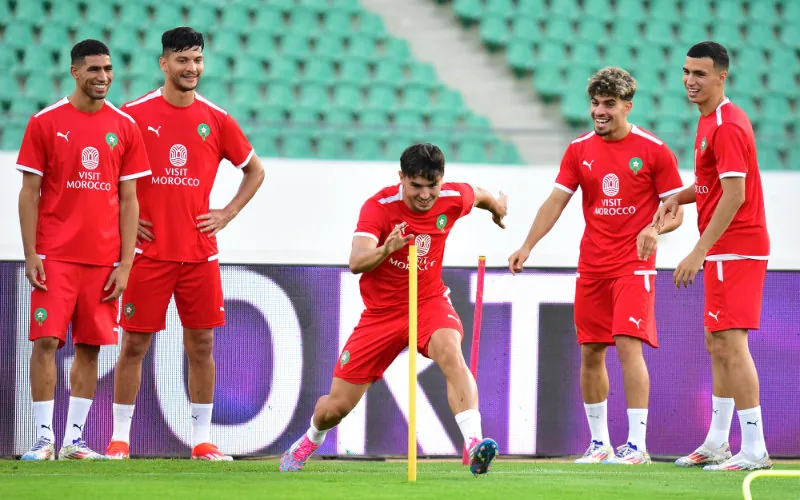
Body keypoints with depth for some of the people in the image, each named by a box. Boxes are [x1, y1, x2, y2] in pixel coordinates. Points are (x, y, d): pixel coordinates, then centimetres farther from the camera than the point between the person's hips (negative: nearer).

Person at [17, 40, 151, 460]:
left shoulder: (124, 127, 7)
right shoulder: (45, 123, 0)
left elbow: (128, 200, 8)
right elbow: (29, 193, 1)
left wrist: (125, 263, 1)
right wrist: (30, 256, -7)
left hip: (104, 259, 2)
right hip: (55, 256, -2)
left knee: (90, 346, 3)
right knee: (47, 340, -9)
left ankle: (74, 439, 8)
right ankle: (44, 438, -4)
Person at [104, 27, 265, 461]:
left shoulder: (216, 119, 5)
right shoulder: (134, 115, -2)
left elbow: (254, 170, 17)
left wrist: (226, 215, 6)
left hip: (200, 252, 2)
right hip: (148, 251, -2)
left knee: (202, 345, 4)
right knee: (134, 344, 0)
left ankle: (202, 439, 11)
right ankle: (120, 438, 7)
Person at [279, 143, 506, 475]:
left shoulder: (453, 199, -11)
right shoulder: (379, 207, -21)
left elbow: (480, 196, 16)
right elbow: (356, 263, -35)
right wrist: (386, 250, -53)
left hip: (429, 301, 1)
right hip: (381, 311, -1)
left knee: (450, 351, -36)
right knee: (336, 406, 4)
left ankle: (474, 443, -45)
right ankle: (311, 440, 41)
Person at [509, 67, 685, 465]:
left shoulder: (654, 150, -4)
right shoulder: (580, 150, 6)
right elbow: (556, 201, 5)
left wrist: (654, 227, -23)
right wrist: (527, 246, -7)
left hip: (634, 265, -5)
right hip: (591, 266, 5)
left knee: (629, 346, -16)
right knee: (590, 353, 6)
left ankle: (637, 445, -14)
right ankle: (599, 443, 18)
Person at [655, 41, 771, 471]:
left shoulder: (727, 126, -17)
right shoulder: (710, 121, 15)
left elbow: (734, 194, -22)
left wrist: (699, 252, -23)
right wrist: (678, 197, 6)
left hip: (734, 249, -11)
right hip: (724, 252, 11)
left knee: (730, 345, -13)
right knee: (717, 345, 15)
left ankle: (755, 451, -14)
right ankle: (716, 444, 23)